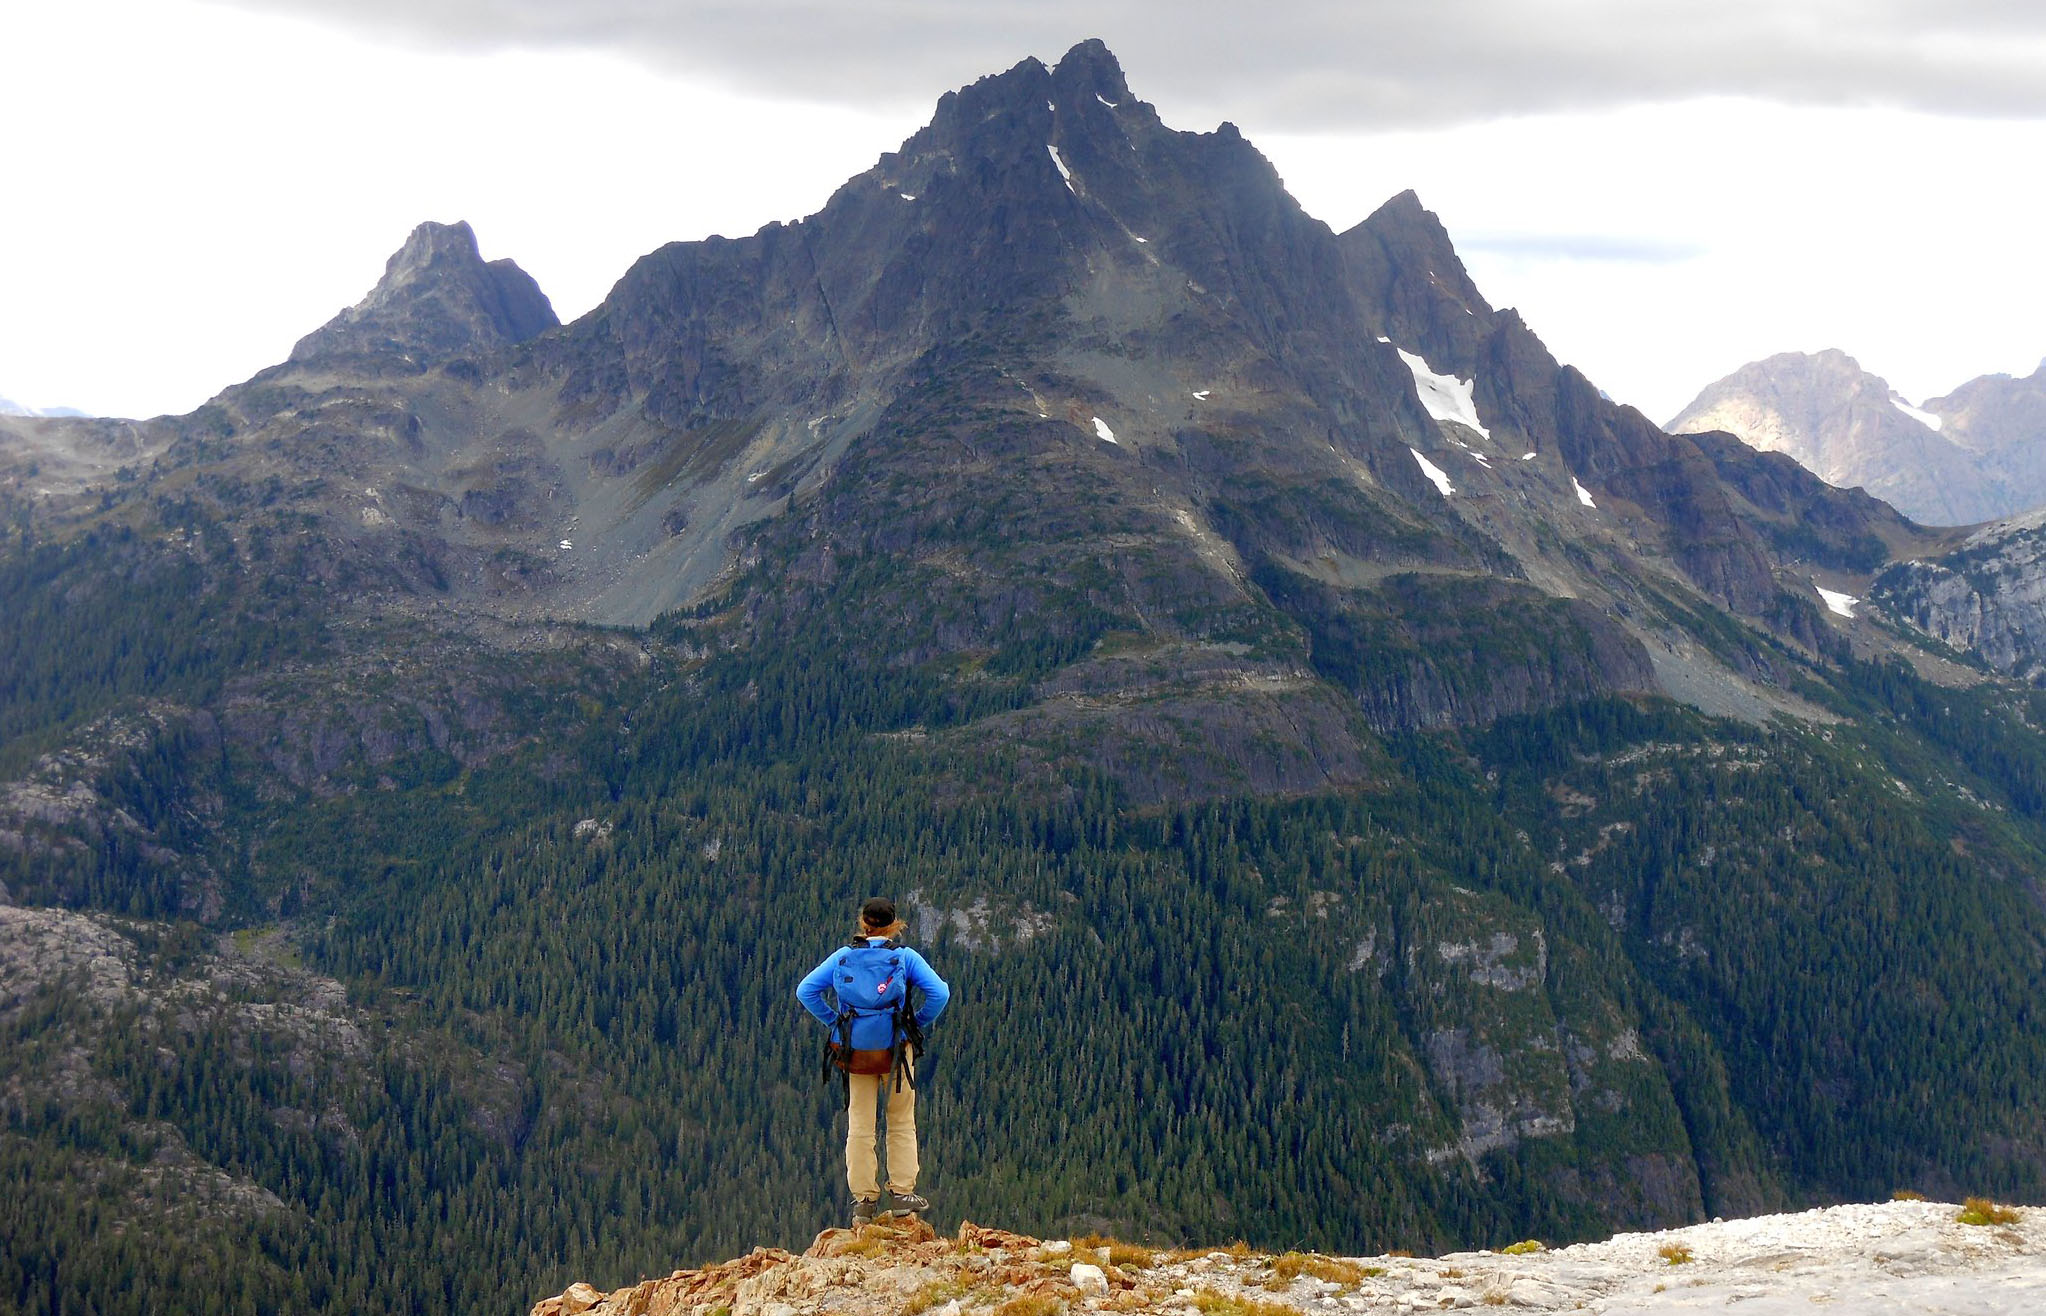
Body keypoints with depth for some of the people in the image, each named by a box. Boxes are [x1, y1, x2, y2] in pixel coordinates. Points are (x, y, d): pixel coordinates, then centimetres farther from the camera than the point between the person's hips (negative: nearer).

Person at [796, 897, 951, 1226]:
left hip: (854, 1049, 2)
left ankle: (863, 1199, 10)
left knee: (859, 1127, 9)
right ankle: (902, 1193, 11)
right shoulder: (905, 957, -4)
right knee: (901, 1125, 13)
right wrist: (919, 1022, 1)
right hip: (894, 1048, -2)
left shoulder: (842, 957, 3)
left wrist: (833, 1021, 3)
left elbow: (805, 991, -1)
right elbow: (939, 993, -12)